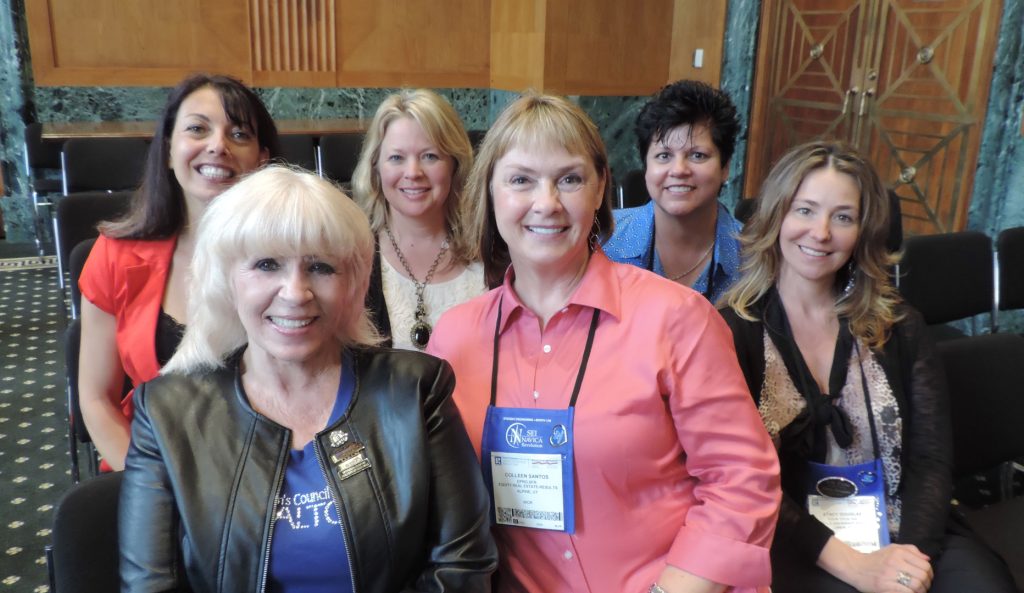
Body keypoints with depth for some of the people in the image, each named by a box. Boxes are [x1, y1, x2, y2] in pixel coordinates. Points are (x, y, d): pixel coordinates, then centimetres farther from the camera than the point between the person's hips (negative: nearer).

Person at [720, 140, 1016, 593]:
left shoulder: (899, 328, 8)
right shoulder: (733, 332, -5)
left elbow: (931, 458, 2)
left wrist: (913, 551, -16)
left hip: (902, 539, 4)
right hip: (793, 549, -3)